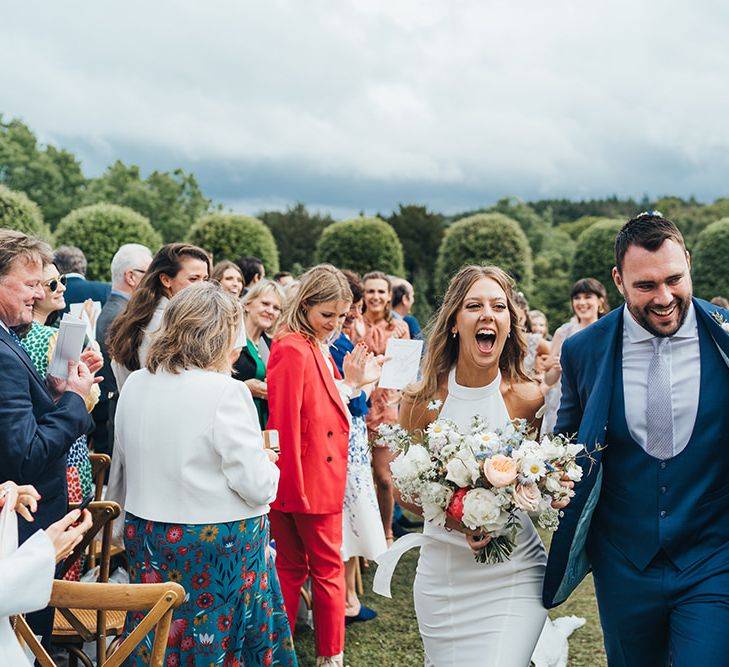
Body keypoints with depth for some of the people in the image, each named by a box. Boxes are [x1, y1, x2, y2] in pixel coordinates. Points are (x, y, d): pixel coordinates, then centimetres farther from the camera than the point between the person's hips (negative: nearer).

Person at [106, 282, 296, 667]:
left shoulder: (134, 385, 1)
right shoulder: (225, 392, -19)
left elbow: (121, 468, 12)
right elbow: (257, 485, -17)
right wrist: (266, 462, 3)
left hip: (148, 537, 6)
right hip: (220, 545, -6)